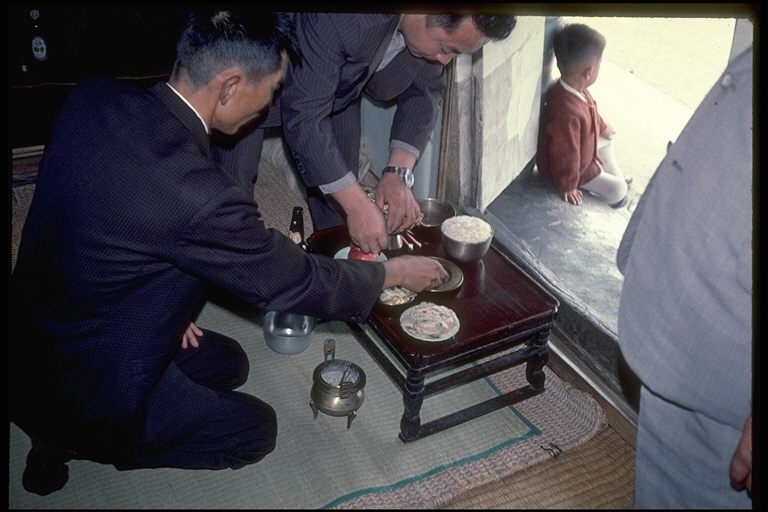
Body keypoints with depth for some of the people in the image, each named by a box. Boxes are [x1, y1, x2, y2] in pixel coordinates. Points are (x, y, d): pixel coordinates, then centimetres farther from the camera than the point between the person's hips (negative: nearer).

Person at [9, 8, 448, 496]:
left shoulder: (92, 97, -11)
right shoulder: (199, 196, -34)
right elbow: (295, 282, -19)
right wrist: (394, 272, -3)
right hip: (83, 386, -8)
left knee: (227, 362, 21)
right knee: (256, 428, 10)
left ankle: (60, 426, 15)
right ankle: (73, 439, 8)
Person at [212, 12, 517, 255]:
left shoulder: (444, 25, -23)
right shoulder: (338, 20, -44)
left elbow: (425, 89, -9)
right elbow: (303, 116, -39)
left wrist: (399, 173, -22)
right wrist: (357, 205, -39)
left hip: (339, 80, 5)